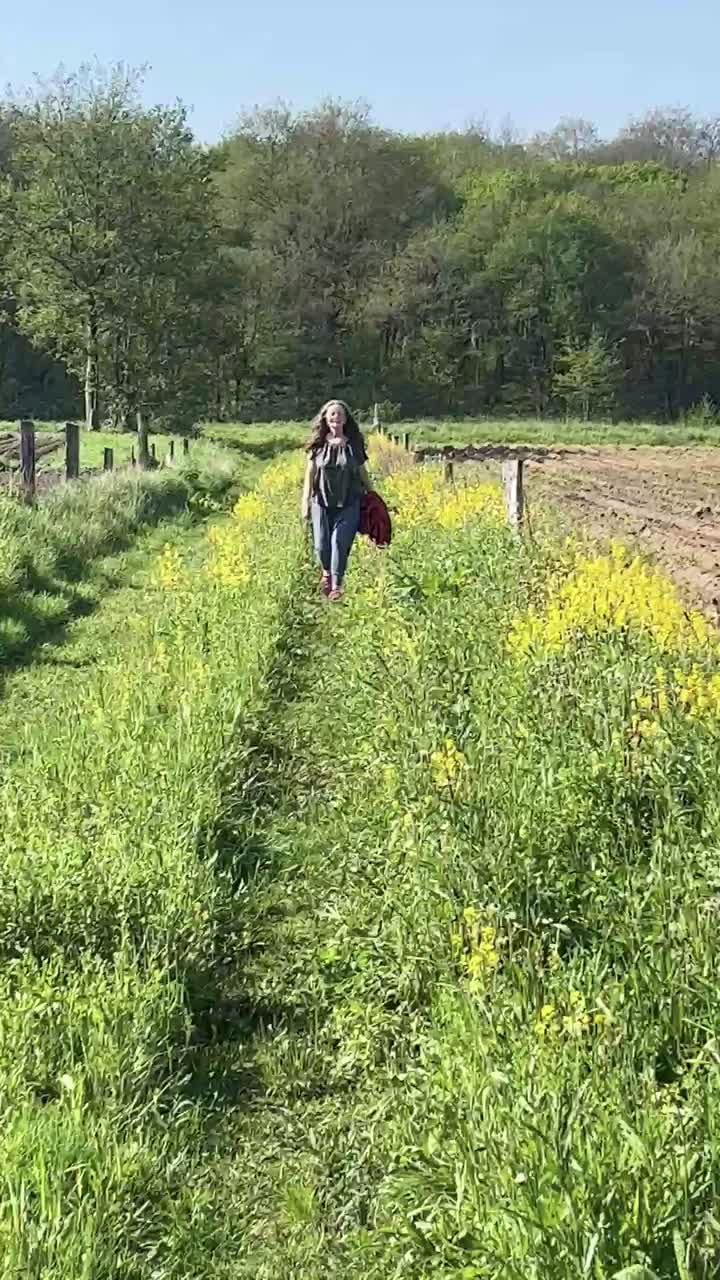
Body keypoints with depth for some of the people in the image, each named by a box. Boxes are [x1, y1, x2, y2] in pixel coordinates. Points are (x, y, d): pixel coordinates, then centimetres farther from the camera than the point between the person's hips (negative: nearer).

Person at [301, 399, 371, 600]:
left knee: (340, 541, -15)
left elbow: (362, 472, 12)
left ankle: (337, 585, -4)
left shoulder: (354, 444, 3)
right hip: (322, 502, 0)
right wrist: (305, 502, -3)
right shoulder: (318, 445, 2)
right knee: (321, 544, -5)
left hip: (349, 503, 0)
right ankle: (326, 571, 29)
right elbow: (310, 474, 2)